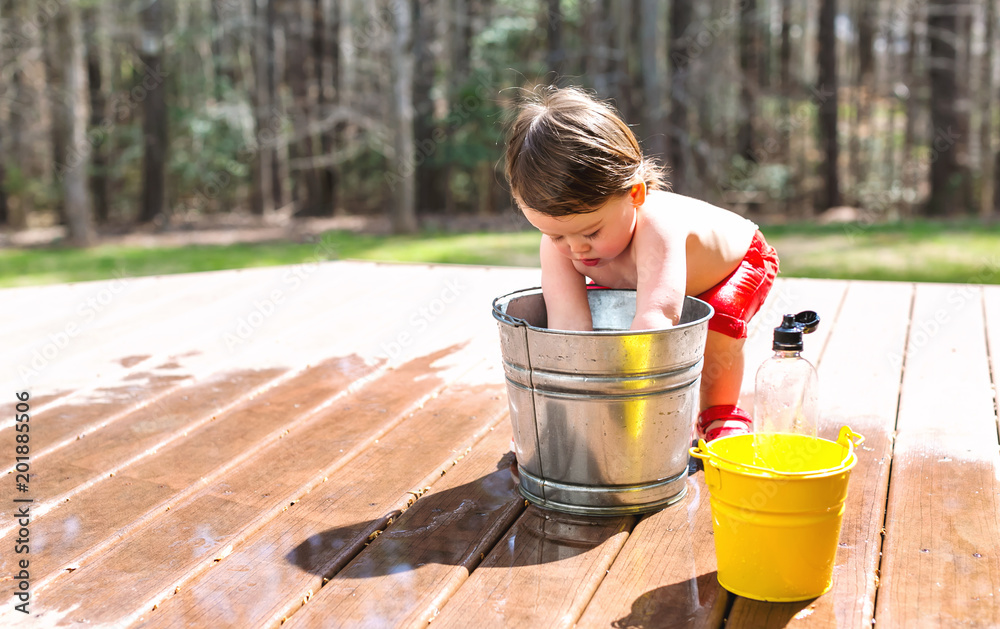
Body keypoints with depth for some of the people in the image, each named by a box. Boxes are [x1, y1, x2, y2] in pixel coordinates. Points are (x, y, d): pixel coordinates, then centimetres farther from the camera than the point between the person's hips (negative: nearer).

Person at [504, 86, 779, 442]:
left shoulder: (658, 228, -50)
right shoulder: (557, 245, -33)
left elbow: (655, 320, -62)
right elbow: (569, 327, -42)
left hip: (739, 259, -5)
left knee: (719, 319, -31)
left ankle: (721, 415, -3)